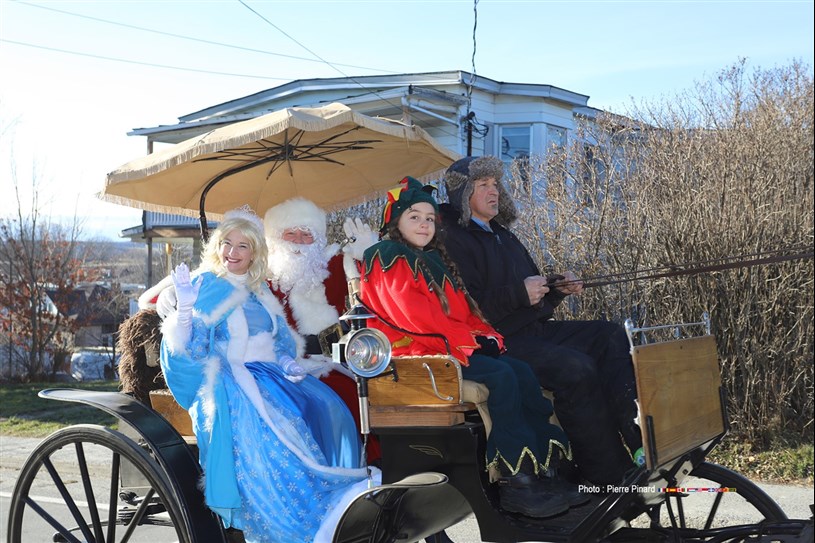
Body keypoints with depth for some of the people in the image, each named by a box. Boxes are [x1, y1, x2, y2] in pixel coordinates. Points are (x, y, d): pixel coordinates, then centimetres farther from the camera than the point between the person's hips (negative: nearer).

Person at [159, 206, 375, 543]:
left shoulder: (260, 290, 19)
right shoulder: (204, 286, 3)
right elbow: (190, 348, -4)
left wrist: (288, 363, 0)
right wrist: (184, 307, -20)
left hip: (269, 374, 5)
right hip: (229, 377, -5)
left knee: (324, 408, -24)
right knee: (264, 425, -36)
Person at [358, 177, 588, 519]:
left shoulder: (434, 260, 24)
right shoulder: (388, 259, -4)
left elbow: (463, 309, 21)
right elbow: (414, 315, -16)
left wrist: (486, 335, 1)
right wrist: (466, 338, -16)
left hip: (450, 347, 9)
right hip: (415, 351, -9)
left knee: (521, 372, -11)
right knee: (500, 376, -26)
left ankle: (548, 462, -17)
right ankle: (514, 481, -27)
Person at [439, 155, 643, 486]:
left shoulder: (502, 235, 24)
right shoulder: (453, 239, -6)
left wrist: (557, 288, 8)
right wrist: (519, 294, -22)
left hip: (535, 329, 10)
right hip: (499, 341, -10)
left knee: (610, 336, -2)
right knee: (576, 366, -28)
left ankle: (635, 435, -15)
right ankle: (609, 476, -23)